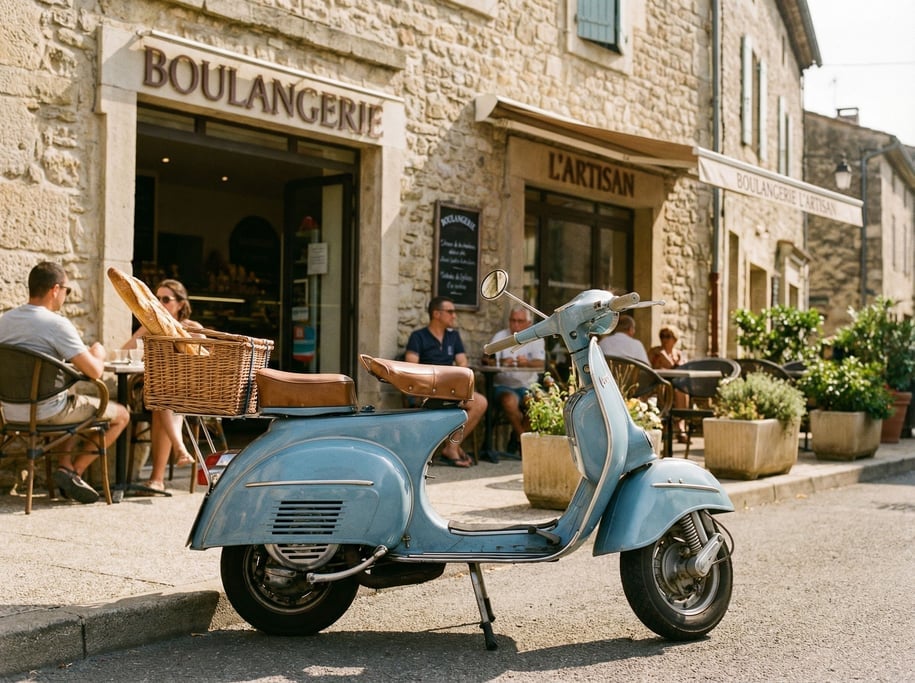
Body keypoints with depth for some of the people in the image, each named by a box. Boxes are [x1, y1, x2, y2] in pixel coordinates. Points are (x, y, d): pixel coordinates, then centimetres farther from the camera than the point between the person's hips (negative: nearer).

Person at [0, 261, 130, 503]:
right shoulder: (56, 323, -16)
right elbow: (94, 371, -20)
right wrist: (98, 354, 3)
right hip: (47, 413, -7)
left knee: (73, 397, 36)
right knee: (121, 415, 9)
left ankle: (64, 464, 21)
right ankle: (73, 471, 2)